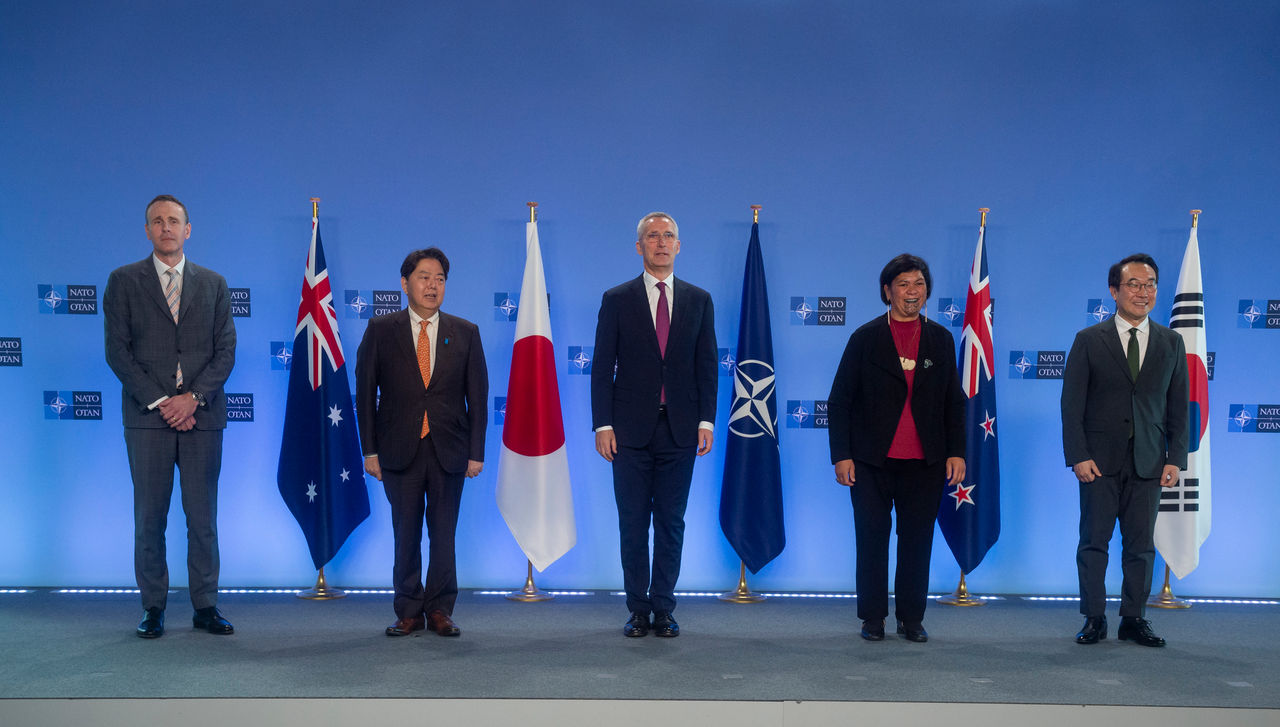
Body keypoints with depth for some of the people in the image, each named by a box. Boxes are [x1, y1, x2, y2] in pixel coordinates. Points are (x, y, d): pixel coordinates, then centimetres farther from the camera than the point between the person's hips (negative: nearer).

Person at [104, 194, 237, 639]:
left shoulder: (213, 284, 12)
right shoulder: (123, 281, 7)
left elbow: (226, 351, 6)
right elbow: (117, 351, 0)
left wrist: (193, 397, -8)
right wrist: (158, 402, -10)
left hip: (202, 416, 1)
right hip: (147, 416, -1)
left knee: (203, 517, 3)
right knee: (150, 517, 2)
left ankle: (205, 606, 10)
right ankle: (153, 608, 10)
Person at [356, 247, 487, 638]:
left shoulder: (465, 333, 7)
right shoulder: (380, 330, 4)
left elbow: (477, 396, 6)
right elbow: (365, 393, 3)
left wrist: (476, 452, 0)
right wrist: (370, 450, -2)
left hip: (449, 450, 1)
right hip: (400, 449, -1)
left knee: (444, 534, 4)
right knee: (405, 535, 4)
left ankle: (439, 609, 16)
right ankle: (409, 611, 15)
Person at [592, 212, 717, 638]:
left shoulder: (698, 300, 9)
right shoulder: (617, 300, 4)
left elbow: (707, 366, 8)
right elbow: (602, 367, 2)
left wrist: (706, 420, -1)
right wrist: (603, 424, -5)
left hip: (680, 429, 1)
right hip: (631, 429, -1)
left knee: (671, 522, 4)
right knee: (633, 523, 3)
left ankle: (663, 608, 12)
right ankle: (638, 609, 13)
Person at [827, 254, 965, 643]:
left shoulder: (941, 339, 11)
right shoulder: (866, 338, 3)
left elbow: (954, 402, 14)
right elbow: (839, 401, 2)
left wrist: (956, 452, 5)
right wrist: (841, 455, -5)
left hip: (926, 463, 2)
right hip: (873, 462, -2)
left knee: (917, 540, 5)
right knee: (872, 538, 3)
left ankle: (912, 618, 17)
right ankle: (873, 618, 15)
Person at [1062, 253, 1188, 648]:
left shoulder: (1171, 343, 9)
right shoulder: (1089, 340, 1)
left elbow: (1179, 407, 10)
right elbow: (1072, 403, -1)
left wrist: (1176, 459, 1)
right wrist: (1078, 456, -9)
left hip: (1148, 462, 2)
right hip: (1100, 460, -2)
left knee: (1141, 545, 5)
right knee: (1094, 542, 1)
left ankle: (1134, 619, 16)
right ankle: (1093, 619, 10)